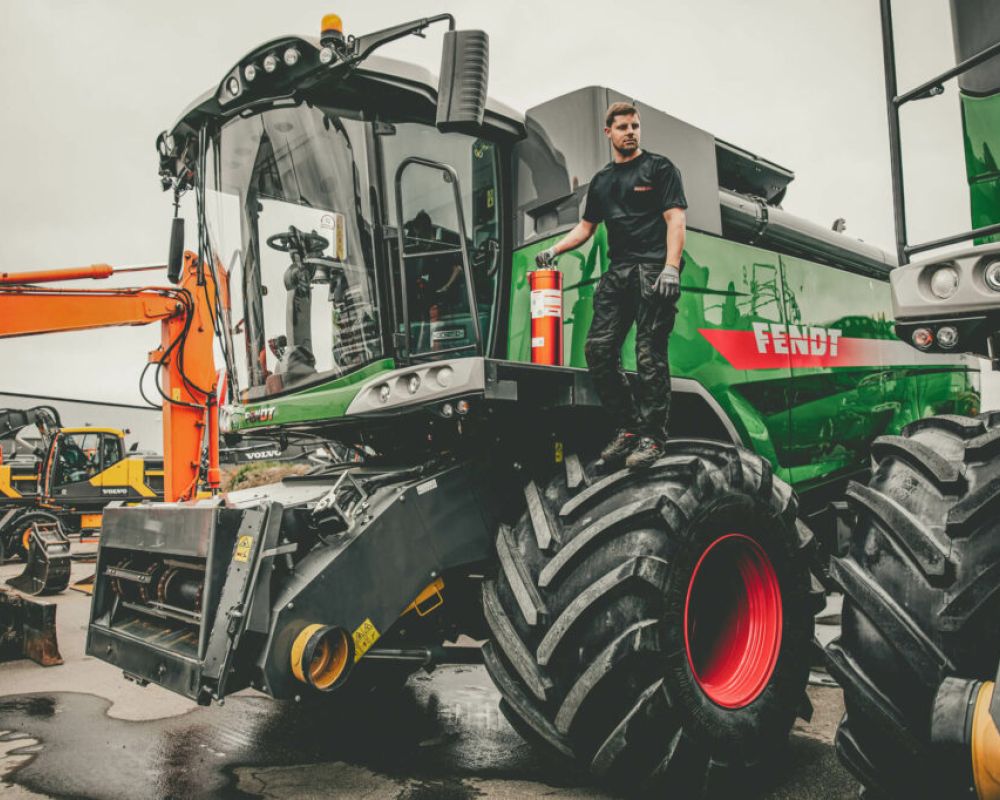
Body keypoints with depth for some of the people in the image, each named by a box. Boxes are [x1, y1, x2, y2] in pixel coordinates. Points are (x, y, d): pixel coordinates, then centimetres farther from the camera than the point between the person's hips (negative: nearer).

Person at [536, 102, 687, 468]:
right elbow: (586, 227, 28)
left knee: (649, 353, -10)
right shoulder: (601, 181, 23)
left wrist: (671, 267, -16)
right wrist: (554, 250, 12)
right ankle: (628, 426, 7)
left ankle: (652, 435, -5)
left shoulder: (659, 167, 6)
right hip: (618, 271, 6)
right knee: (599, 348, -3)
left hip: (654, 269, -6)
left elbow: (675, 219, -3)